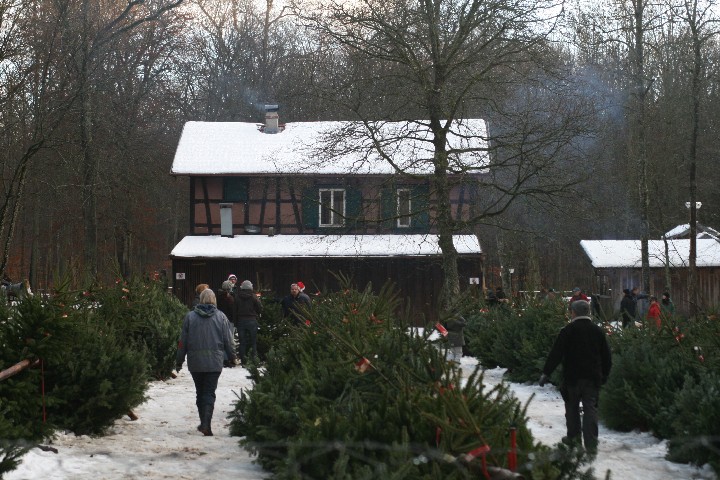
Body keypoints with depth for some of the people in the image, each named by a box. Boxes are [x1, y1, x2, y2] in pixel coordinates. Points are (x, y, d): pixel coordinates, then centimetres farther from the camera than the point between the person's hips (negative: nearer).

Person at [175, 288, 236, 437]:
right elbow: (228, 341, 1)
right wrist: (232, 357, 15)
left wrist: (179, 361, 10)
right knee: (209, 392, 0)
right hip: (214, 363, -1)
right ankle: (206, 424, -15)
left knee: (200, 392, 15)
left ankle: (204, 423, 20)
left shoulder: (190, 316, -1)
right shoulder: (221, 317, -2)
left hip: (195, 363, 1)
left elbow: (183, 341, 2)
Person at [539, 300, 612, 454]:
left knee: (572, 407, 16)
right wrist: (604, 376, 22)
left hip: (572, 377, -2)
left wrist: (546, 372, -6)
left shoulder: (568, 330, -7)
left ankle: (573, 437, 25)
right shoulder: (598, 331, 5)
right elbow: (606, 357, 11)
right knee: (590, 409, 0)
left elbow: (556, 354, -11)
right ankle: (591, 444, -8)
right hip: (593, 378, 2)